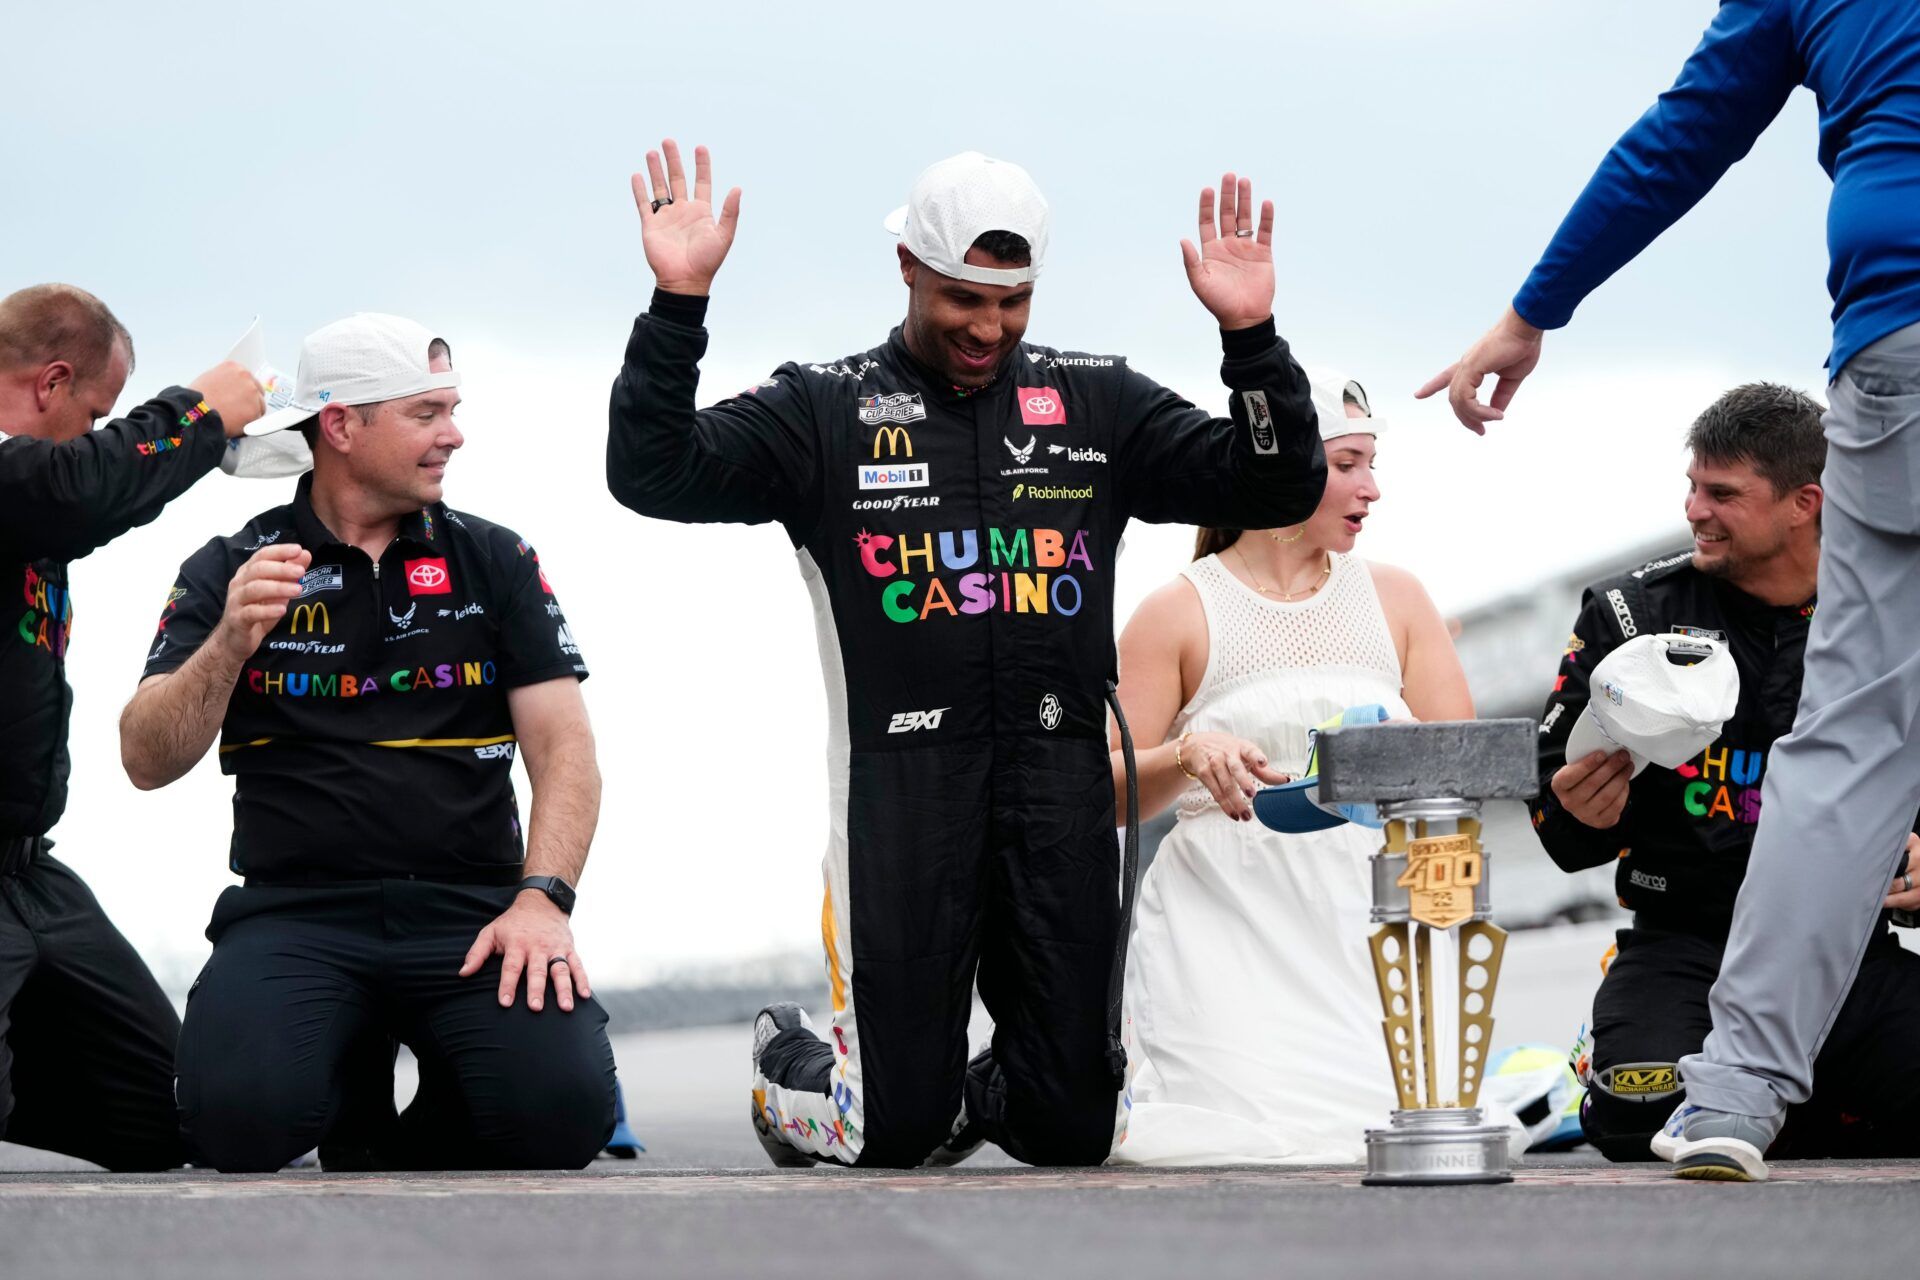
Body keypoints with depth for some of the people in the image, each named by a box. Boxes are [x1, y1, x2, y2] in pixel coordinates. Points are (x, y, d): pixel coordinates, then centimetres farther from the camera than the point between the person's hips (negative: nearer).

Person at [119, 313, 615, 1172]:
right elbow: (148, 762, -1)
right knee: (239, 1118, -30)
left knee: (563, 1111, -28)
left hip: (472, 908, 1)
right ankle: (351, 1070, 7)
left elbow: (563, 748, 4)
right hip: (295, 913, -1)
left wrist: (542, 900, -14)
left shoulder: (495, 561, 12)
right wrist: (230, 643, -19)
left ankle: (407, 1142, 7)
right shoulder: (232, 569, 8)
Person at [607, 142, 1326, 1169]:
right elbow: (653, 476, -6)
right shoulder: (824, 412, 5)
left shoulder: (1098, 404, 12)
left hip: (1062, 787, 3)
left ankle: (970, 1092, 36)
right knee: (893, 1133, -2)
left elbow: (1277, 489, 8)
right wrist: (677, 305, -16)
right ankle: (788, 1064, 31)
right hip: (901, 785, -3)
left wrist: (1249, 338, -7)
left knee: (1071, 1126, 3)